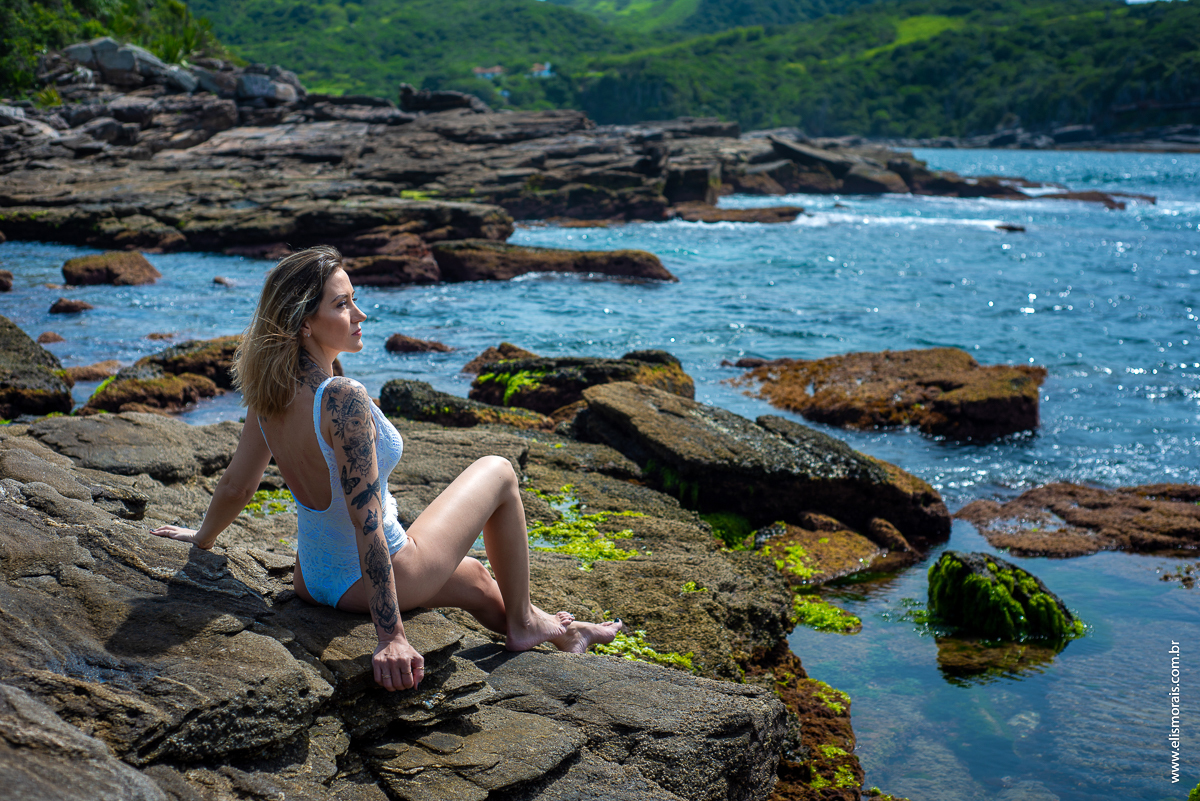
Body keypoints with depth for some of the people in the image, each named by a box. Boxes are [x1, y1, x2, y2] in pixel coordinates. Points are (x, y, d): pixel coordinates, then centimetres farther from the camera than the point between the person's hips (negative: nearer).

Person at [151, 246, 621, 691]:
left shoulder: (269, 392, -6)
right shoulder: (344, 400, -31)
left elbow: (236, 486, 5)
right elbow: (366, 523, -31)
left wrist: (202, 538, 25)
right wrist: (391, 636, -28)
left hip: (313, 579, 8)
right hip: (374, 579, -8)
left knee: (475, 580, 32)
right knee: (497, 472, 12)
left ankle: (557, 637, 54)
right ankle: (523, 623, 24)